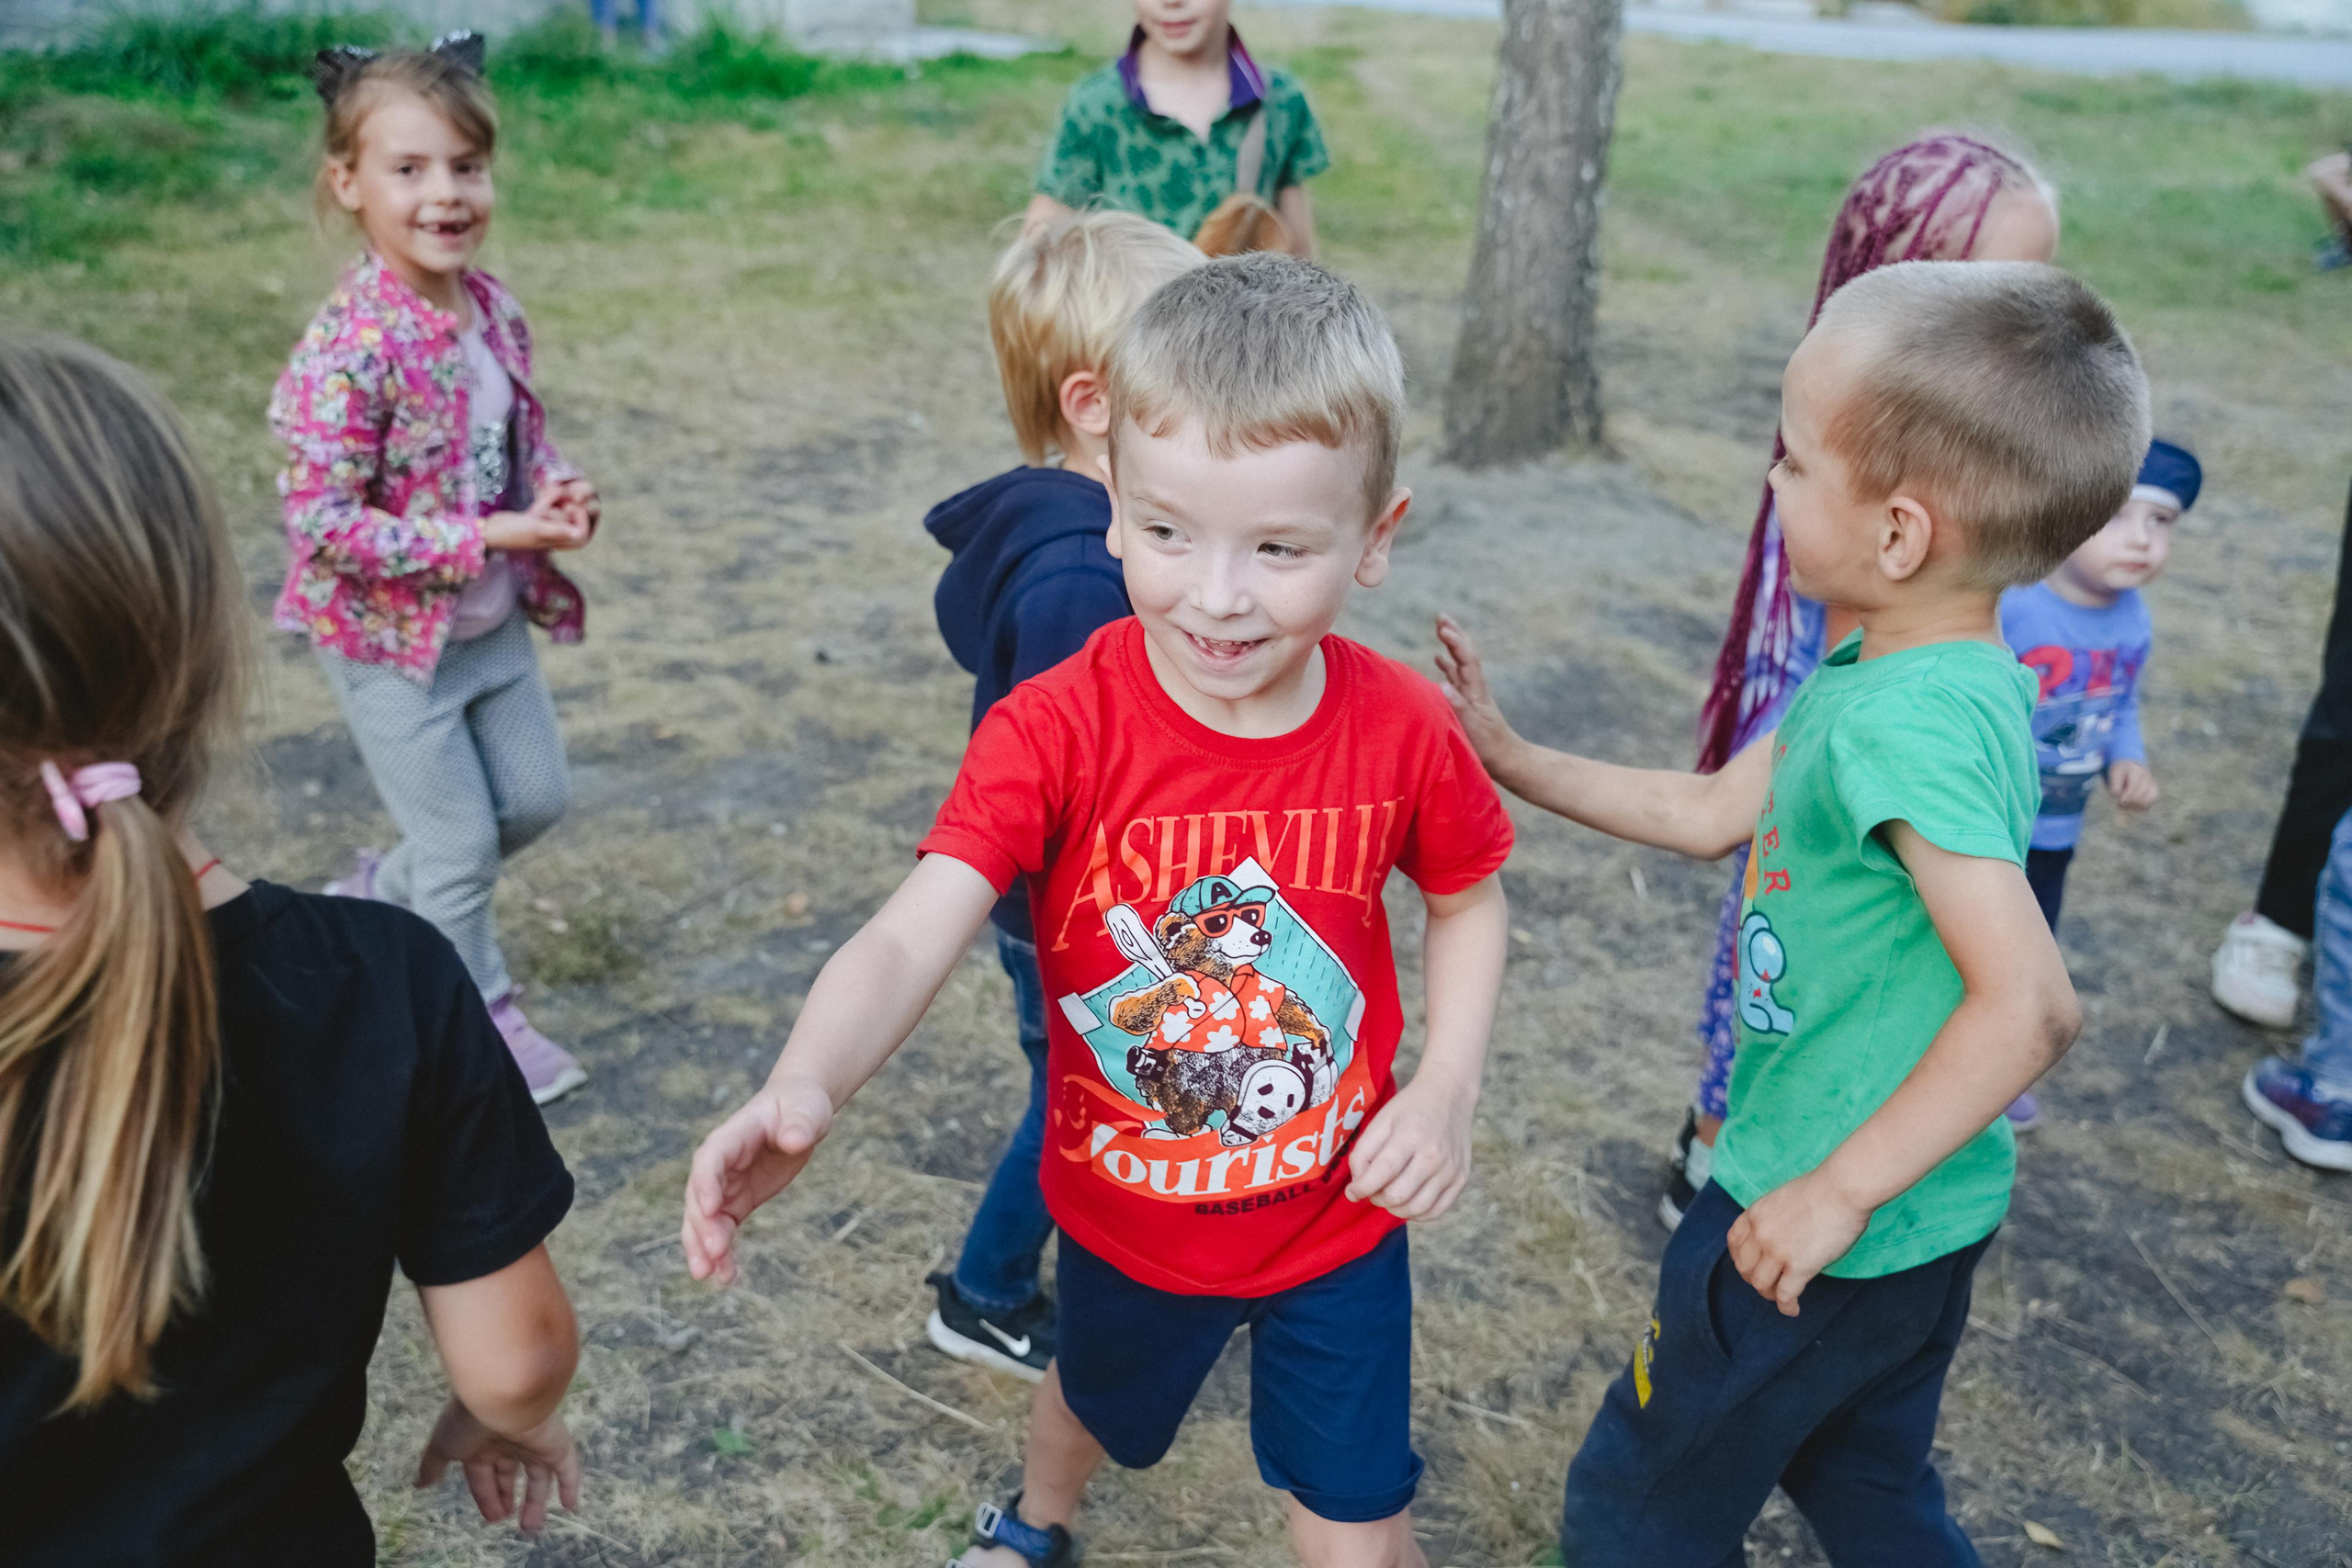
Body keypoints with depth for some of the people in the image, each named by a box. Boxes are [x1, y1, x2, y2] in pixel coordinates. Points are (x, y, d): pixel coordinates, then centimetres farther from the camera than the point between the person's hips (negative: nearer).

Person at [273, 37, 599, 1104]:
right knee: (462, 844, 5)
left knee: (535, 799, 18)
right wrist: (487, 536, -27)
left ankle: (377, 895, 42)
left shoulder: (493, 310, -3)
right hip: (389, 639, -7)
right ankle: (479, 1017, 28)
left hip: (494, 622, 7)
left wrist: (555, 492, -11)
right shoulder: (349, 347, -26)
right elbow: (322, 524, -25)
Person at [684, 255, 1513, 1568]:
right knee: (1096, 1402, 32)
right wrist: (805, 1089, -56)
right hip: (1124, 1217, 1)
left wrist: (1448, 1087, -15)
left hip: (1340, 1220, 0)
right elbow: (911, 940, -36)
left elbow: (1471, 901, 0)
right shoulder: (1056, 730, -26)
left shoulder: (1403, 730, -20)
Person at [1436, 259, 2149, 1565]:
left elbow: (2032, 1005, -33)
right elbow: (1711, 813, 10)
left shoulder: (1908, 722, -29)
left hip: (1836, 1223, -9)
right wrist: (1512, 758, 10)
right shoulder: (1920, 674, 1)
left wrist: (1841, 1191, -26)